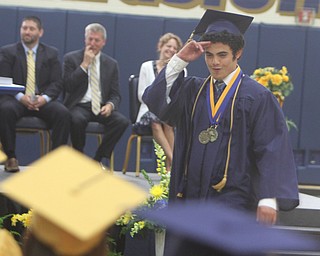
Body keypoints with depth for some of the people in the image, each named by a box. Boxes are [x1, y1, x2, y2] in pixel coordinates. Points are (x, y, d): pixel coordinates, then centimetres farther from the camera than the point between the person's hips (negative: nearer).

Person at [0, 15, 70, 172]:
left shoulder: (51, 53, 14)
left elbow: (56, 83, 6)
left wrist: (45, 98, -15)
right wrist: (20, 97, -19)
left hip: (42, 99, 1)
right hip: (16, 99, -1)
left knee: (63, 113, -29)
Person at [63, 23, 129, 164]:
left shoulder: (111, 64, 13)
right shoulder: (71, 58, 5)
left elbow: (115, 94, 12)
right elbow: (68, 86, -8)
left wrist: (110, 105, -12)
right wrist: (85, 64, -11)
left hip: (101, 107, 3)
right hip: (79, 106, -3)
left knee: (122, 121, -27)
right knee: (77, 119, -38)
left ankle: (97, 160, -14)